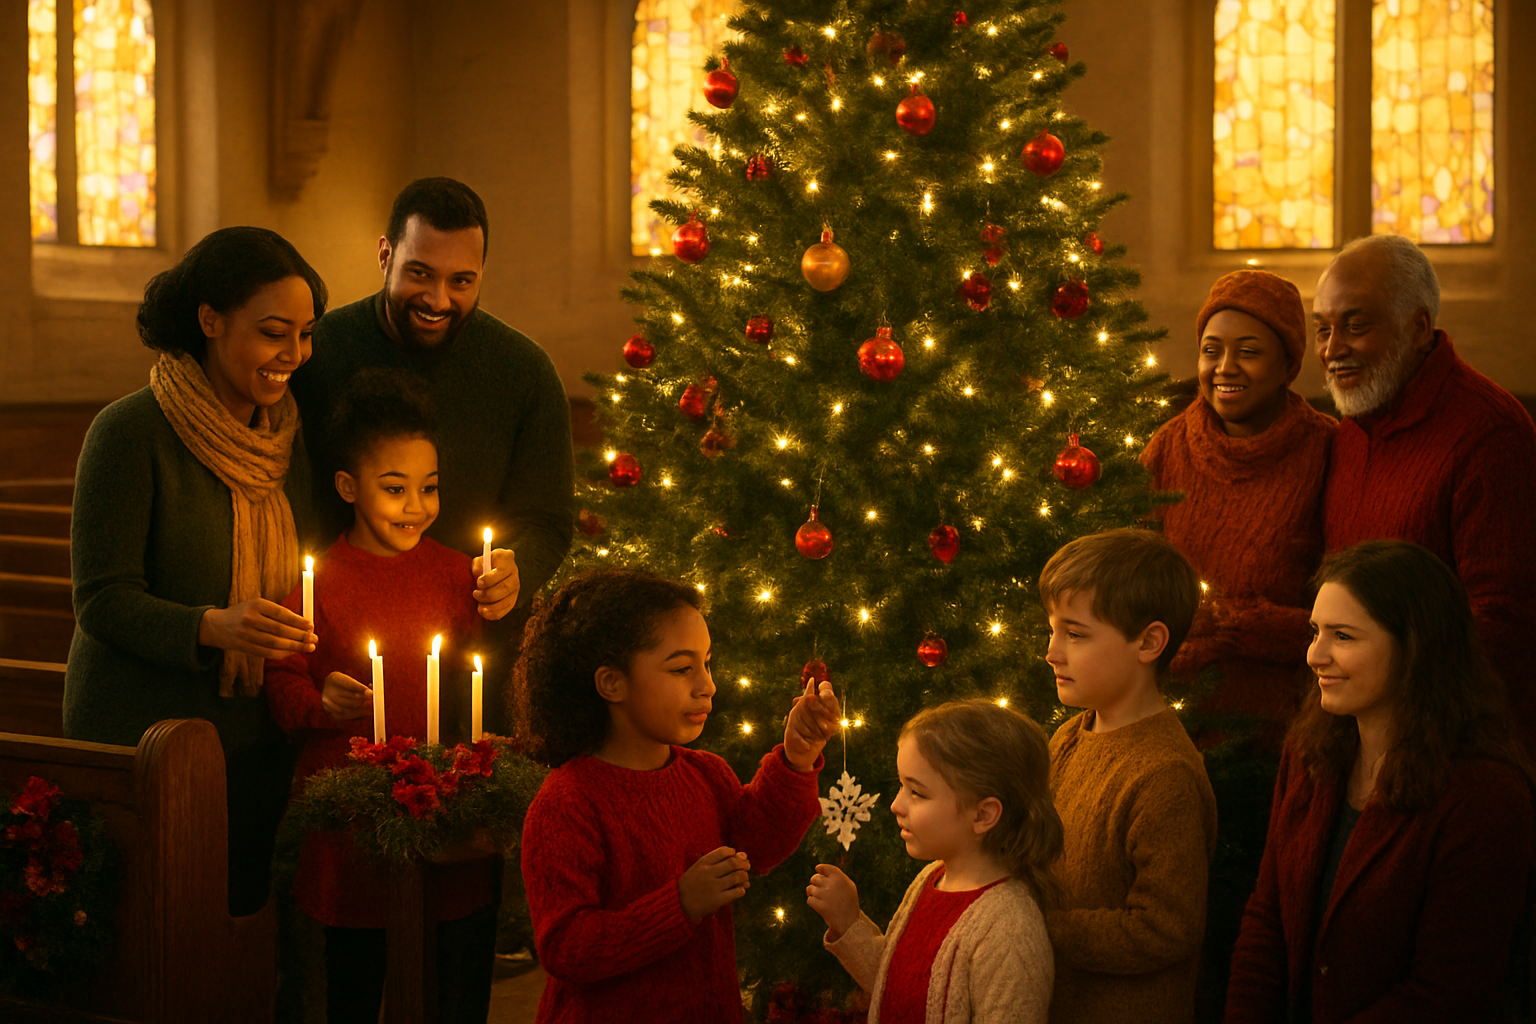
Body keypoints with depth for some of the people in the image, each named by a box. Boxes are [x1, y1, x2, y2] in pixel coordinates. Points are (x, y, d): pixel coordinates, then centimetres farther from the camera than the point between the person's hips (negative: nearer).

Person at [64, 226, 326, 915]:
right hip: (142, 741, -5)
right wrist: (212, 627, -31)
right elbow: (101, 601, -15)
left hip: (256, 747, 5)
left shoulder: (288, 437, 6)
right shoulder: (130, 432, -12)